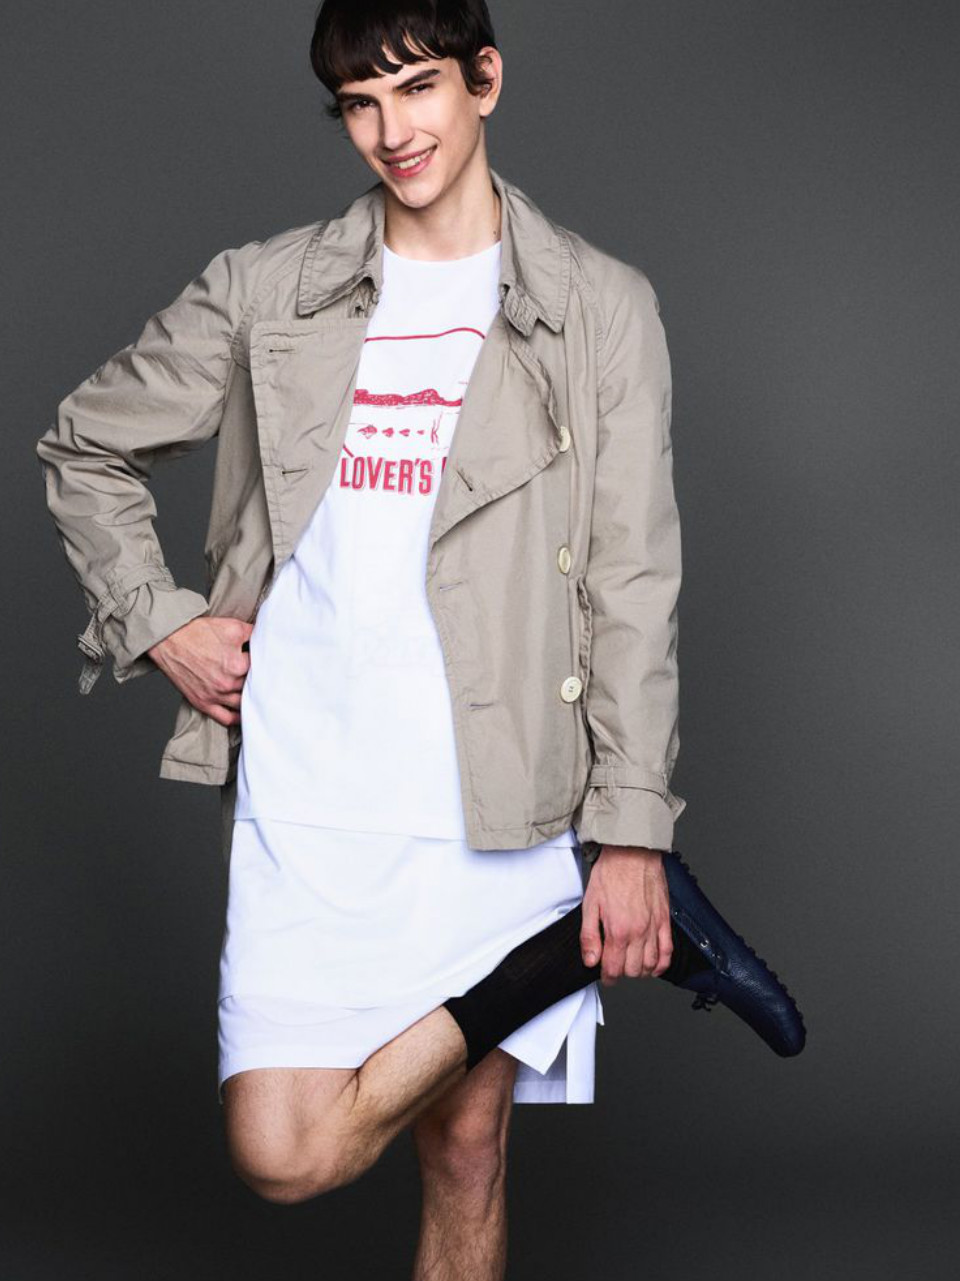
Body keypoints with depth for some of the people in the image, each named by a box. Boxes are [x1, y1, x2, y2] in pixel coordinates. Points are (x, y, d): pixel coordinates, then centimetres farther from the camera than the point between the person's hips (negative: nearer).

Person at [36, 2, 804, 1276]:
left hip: (502, 800, -1)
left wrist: (632, 835, -6)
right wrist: (161, 623, 4)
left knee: (467, 1151, 4)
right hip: (307, 799, 2)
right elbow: (84, 449, 19)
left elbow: (634, 588, 0)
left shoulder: (601, 307, 3)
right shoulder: (265, 291, 7)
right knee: (286, 1154, -8)